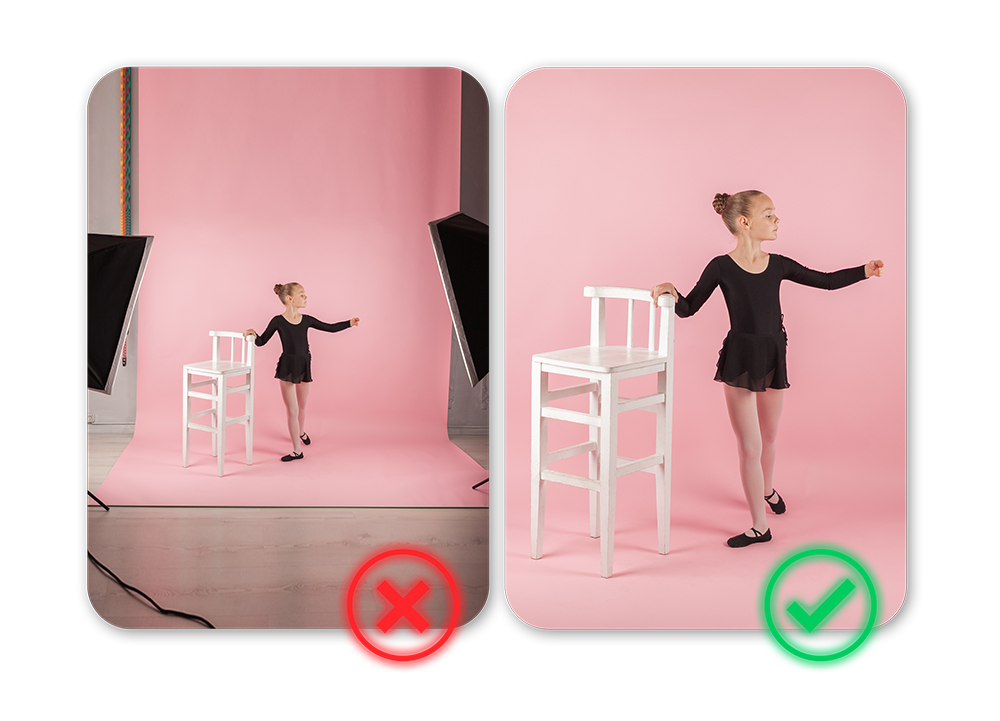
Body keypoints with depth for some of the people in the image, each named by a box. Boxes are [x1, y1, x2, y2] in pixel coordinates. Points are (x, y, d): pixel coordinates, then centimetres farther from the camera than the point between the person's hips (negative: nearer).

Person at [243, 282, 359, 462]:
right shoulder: (278, 321, -10)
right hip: (287, 366, -4)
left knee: (302, 405, 22)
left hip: (304, 365, 4)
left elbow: (330, 328, 8)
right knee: (292, 410, -2)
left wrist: (349, 323, 2)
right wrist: (253, 334, -24)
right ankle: (297, 450, 6)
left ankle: (301, 432, 50)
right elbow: (262, 341, -5)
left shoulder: (306, 320, 1)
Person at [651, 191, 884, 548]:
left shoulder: (778, 265, 1)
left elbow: (826, 281, 9)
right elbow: (689, 308, -6)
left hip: (774, 356, 4)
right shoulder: (722, 267, -10)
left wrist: (864, 271, 1)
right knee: (749, 446, -1)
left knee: (768, 436, 23)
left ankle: (767, 489, 50)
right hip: (740, 358, -4)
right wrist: (671, 293, -25)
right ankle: (759, 526, 8)